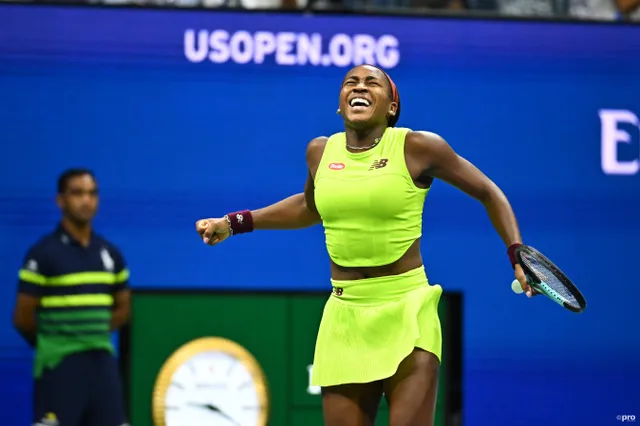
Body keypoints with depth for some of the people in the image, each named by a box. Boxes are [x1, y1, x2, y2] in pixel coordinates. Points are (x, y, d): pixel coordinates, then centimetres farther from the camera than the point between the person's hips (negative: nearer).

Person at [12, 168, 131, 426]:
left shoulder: (110, 254, 10)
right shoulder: (43, 253, -7)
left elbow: (122, 308, 20)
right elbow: (22, 317, -5)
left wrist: (92, 337, 10)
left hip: (102, 362, 6)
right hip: (59, 365, -6)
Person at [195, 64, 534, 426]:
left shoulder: (419, 147, -7)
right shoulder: (320, 151, 6)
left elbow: (488, 193, 6)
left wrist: (517, 254, -4)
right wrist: (236, 223, 24)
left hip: (407, 314, -4)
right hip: (345, 315, 4)